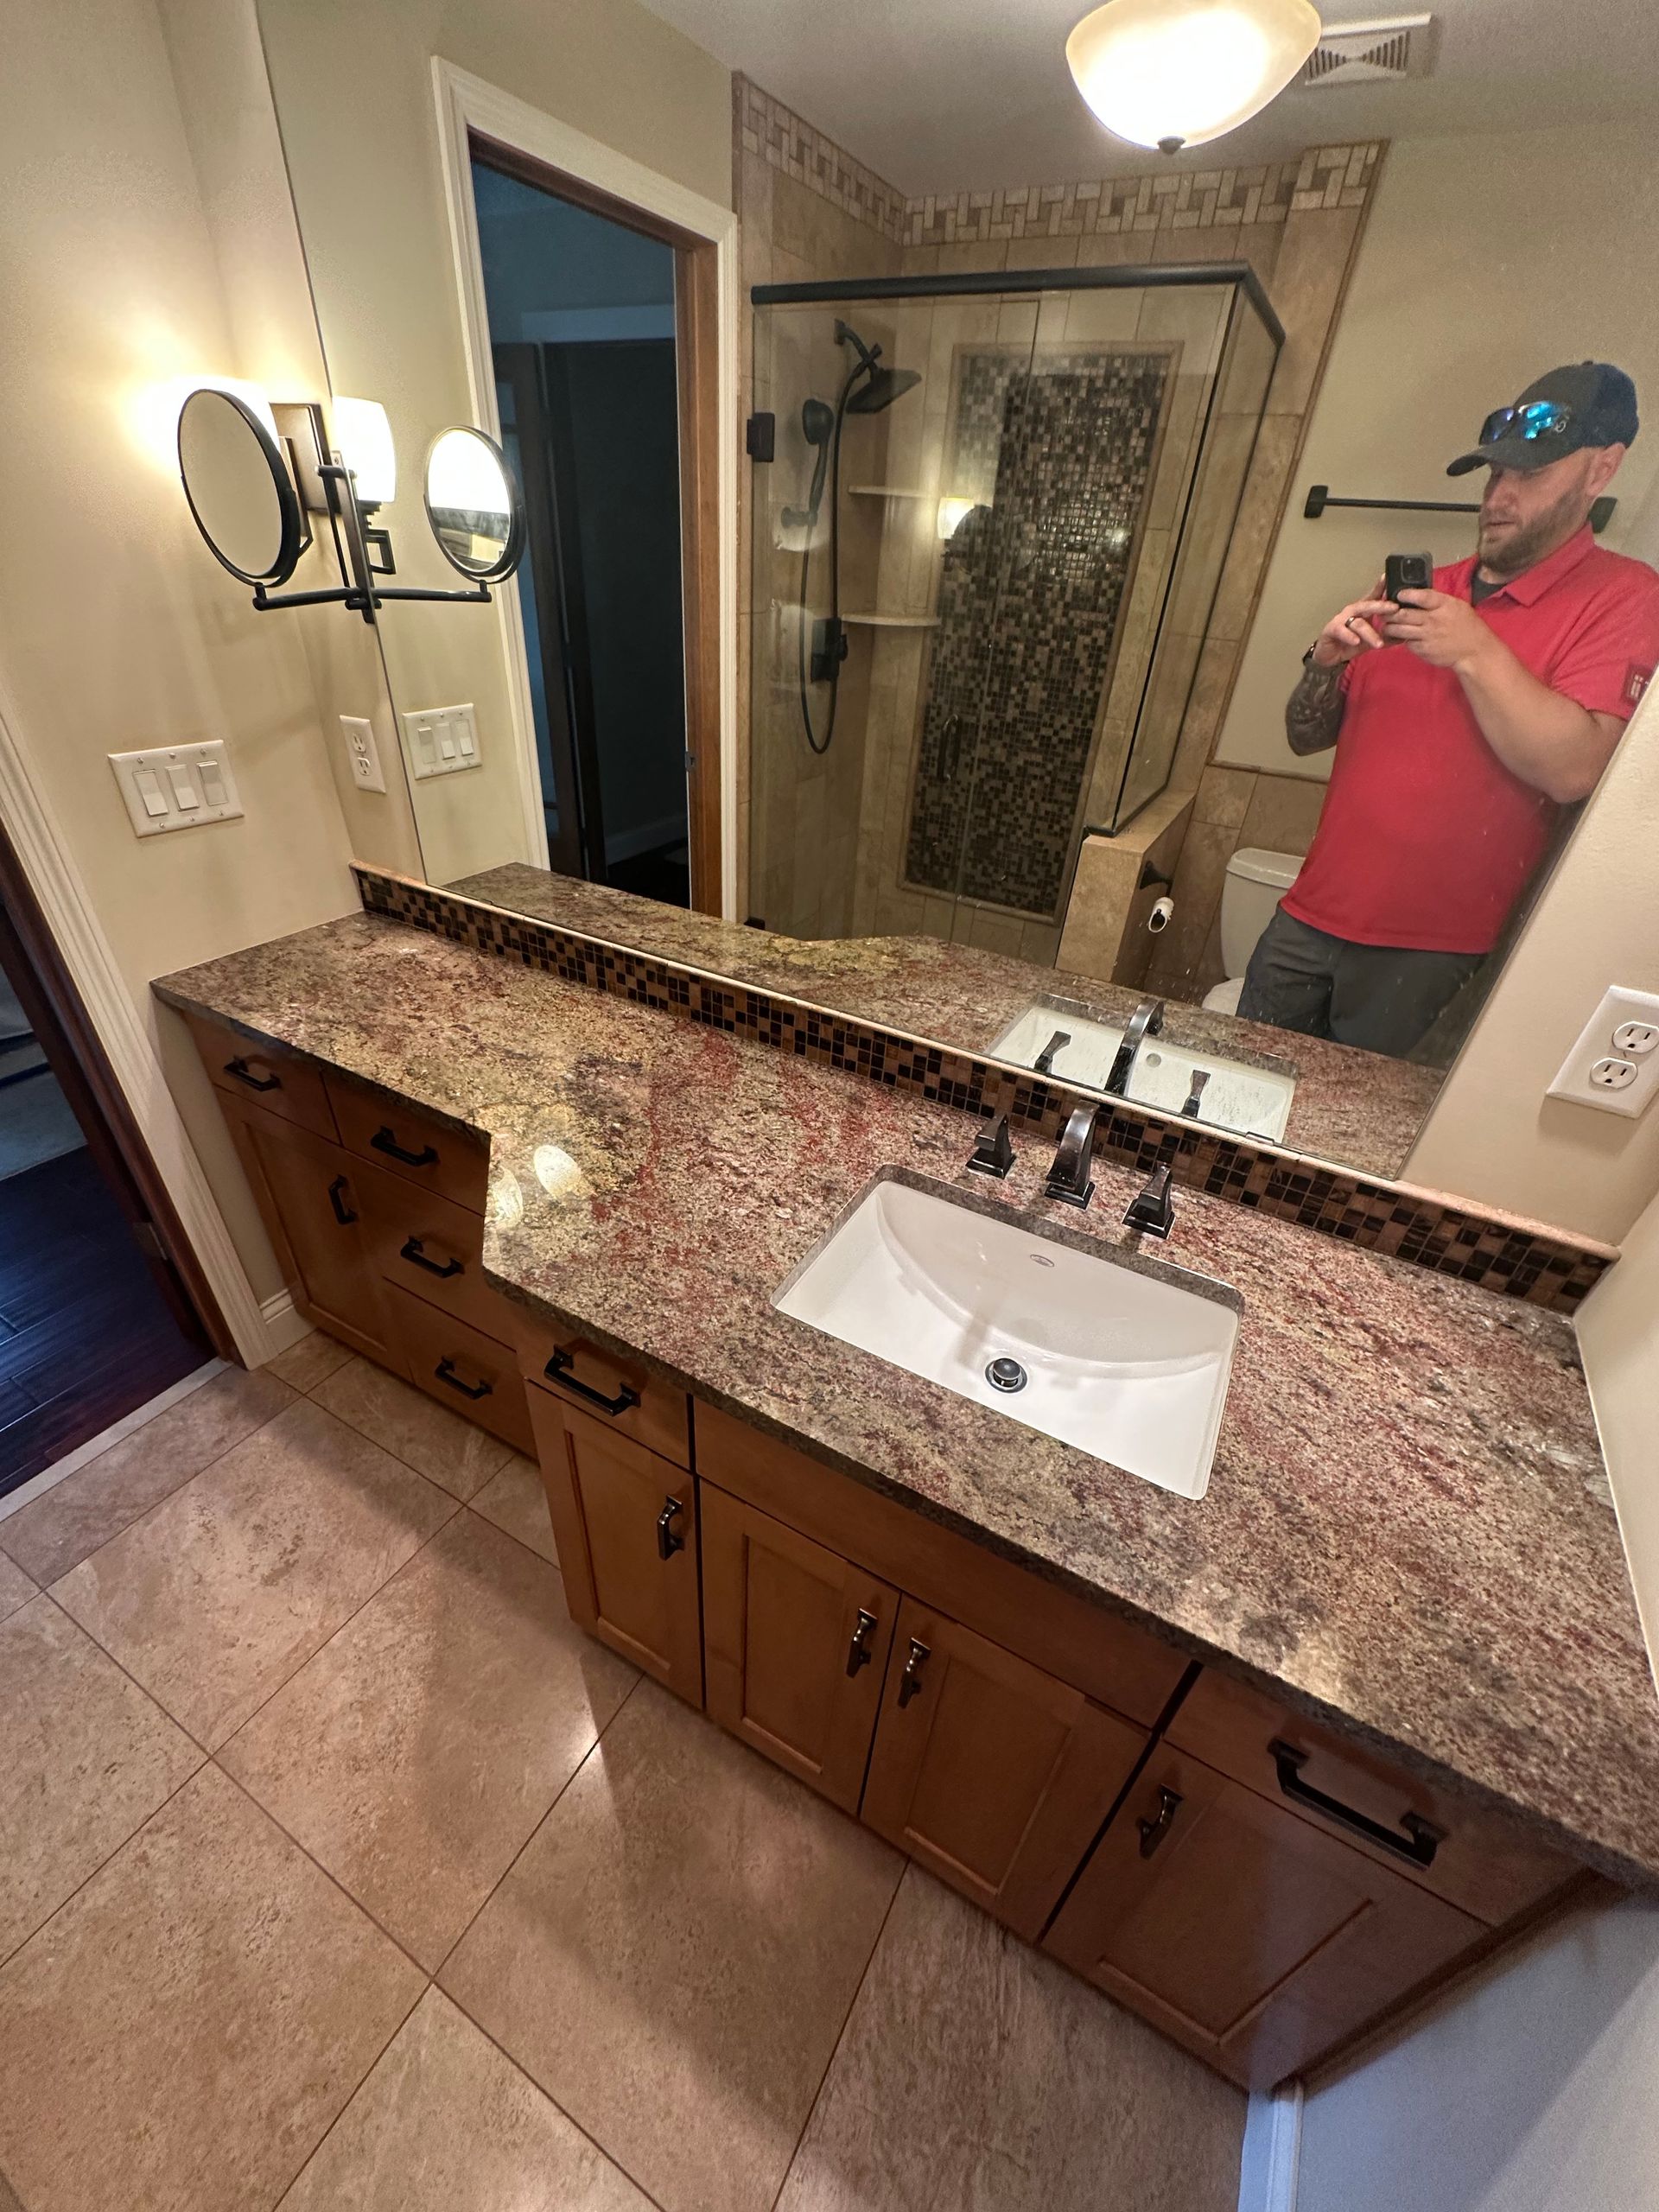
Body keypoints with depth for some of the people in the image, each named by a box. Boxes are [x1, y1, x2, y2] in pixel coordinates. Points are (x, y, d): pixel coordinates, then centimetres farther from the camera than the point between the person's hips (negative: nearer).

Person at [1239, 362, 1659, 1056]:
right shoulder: (1418, 592, 15)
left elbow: (1573, 770, -17)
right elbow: (1306, 738, 14)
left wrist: (1476, 653, -18)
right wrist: (1325, 666, -6)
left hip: (1427, 949, -4)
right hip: (1309, 917, 5)